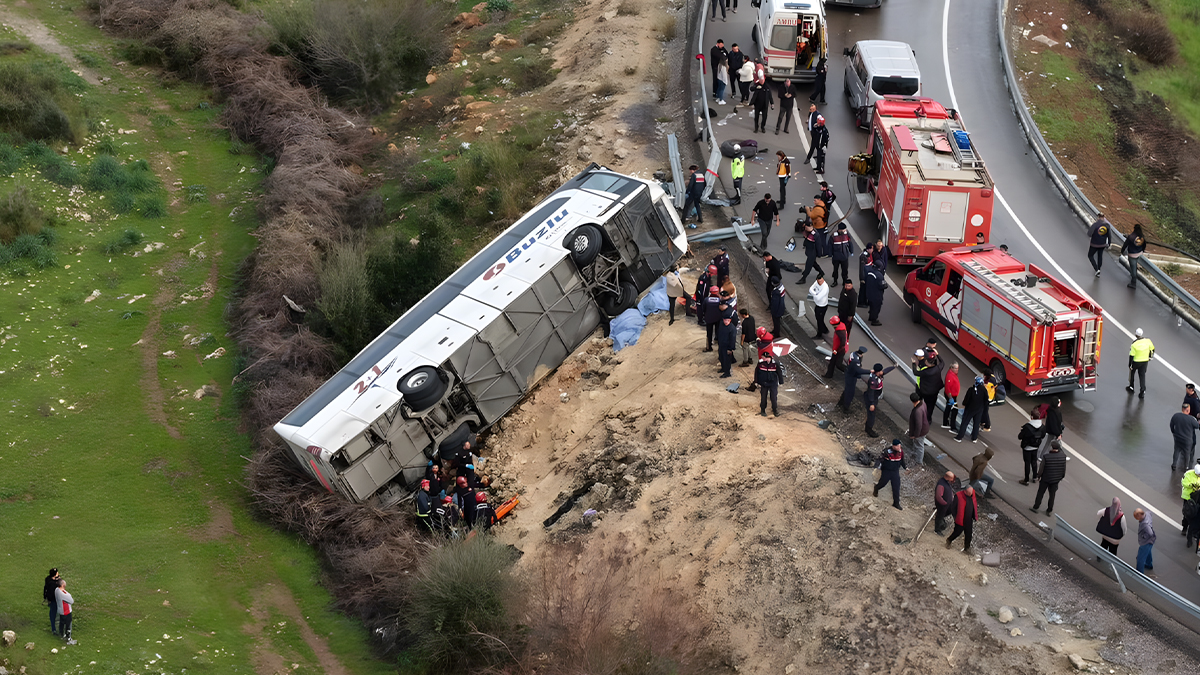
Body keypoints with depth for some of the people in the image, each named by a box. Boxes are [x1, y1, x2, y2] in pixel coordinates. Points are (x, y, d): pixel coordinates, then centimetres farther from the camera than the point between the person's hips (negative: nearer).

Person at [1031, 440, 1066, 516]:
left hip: (1045, 479, -3)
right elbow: (1064, 469, -4)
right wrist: (1062, 477, 13)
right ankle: (1049, 511, 29)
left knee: (1040, 493, 18)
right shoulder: (1063, 456, -17)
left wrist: (1039, 476, 1)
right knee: (1052, 495, 18)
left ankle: (1035, 507, 32)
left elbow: (1041, 469, -17)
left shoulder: (1046, 457, -27)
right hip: (1055, 479, 3)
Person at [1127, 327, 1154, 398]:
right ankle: (1142, 392, 6)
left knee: (1132, 372, 23)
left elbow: (1131, 355, -20)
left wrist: (1130, 365, -10)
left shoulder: (1134, 344, -25)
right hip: (1145, 361, 3)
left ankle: (1131, 387, 38)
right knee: (1142, 376, 13)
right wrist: (1150, 356, 19)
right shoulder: (1147, 340, -13)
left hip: (1136, 362, -3)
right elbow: (1152, 349, 1)